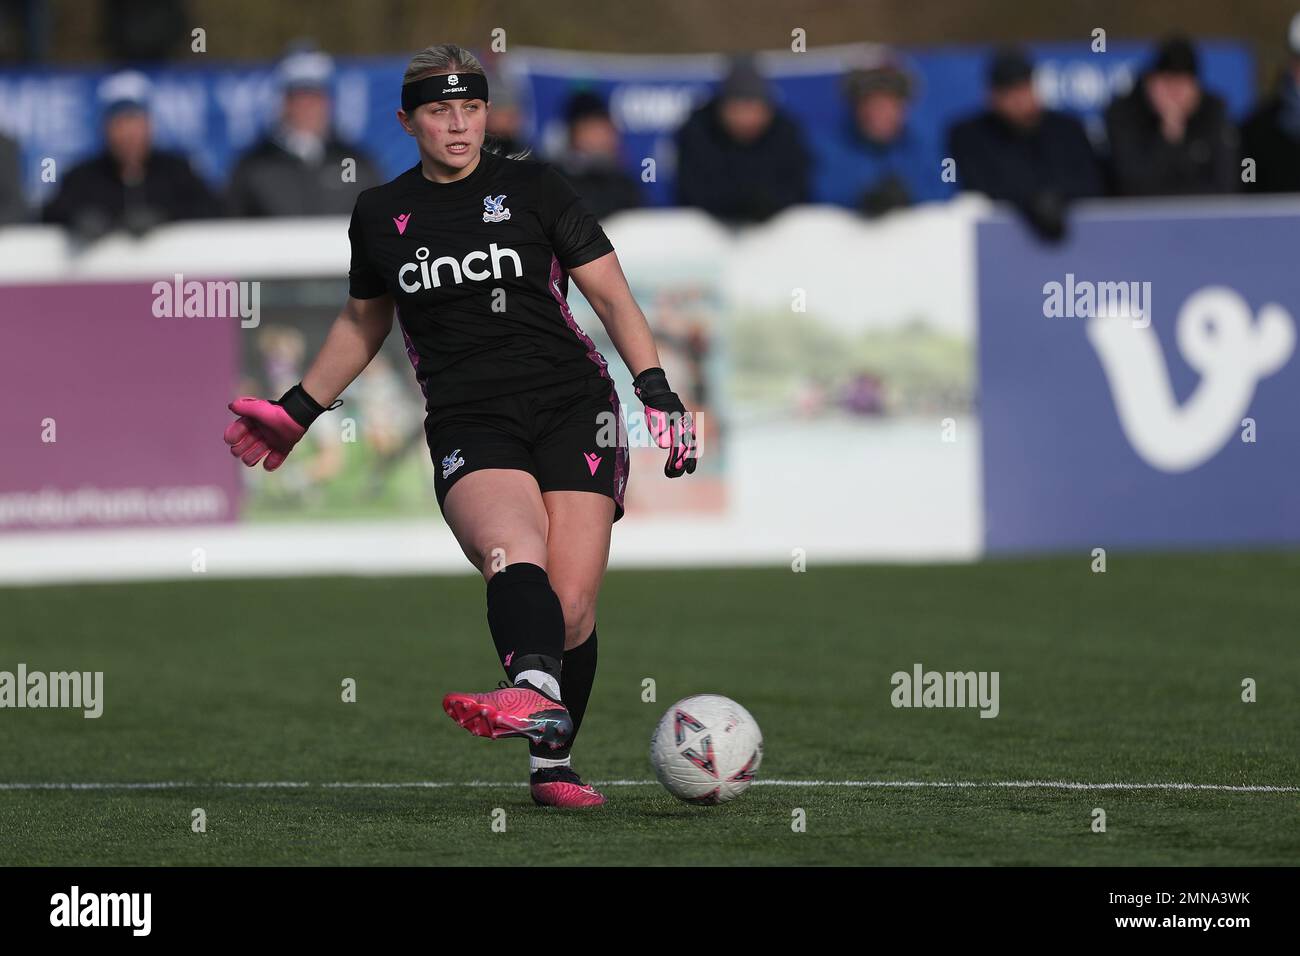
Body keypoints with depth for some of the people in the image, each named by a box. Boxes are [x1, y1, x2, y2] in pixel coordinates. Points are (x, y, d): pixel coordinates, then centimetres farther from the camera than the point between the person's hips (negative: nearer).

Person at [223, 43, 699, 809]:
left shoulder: (534, 189, 6)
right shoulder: (380, 215, 13)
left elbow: (611, 295, 6)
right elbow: (362, 325, 29)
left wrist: (659, 394, -4)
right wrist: (297, 411, 30)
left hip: (572, 406, 0)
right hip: (468, 424, 0)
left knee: (572, 605, -12)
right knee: (514, 551, -31)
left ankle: (553, 764, 4)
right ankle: (536, 694, -58)